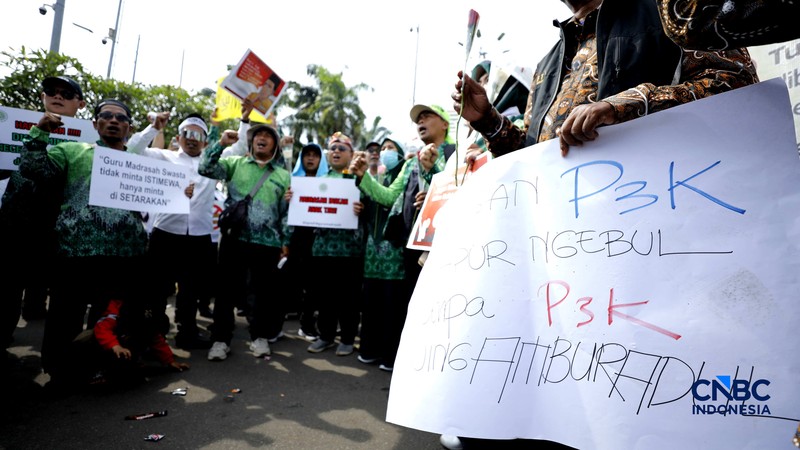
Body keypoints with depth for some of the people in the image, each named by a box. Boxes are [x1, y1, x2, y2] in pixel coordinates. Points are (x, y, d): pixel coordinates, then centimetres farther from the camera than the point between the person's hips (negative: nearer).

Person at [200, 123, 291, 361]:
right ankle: (221, 339, 16)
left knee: (264, 290, 9)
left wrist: (286, 241, 4)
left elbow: (287, 211, 8)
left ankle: (260, 336, 24)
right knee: (228, 289, 5)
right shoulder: (235, 163, 8)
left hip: (267, 243, 1)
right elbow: (205, 168, -3)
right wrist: (221, 143, -11)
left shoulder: (283, 175, 9)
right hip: (234, 238, 0)